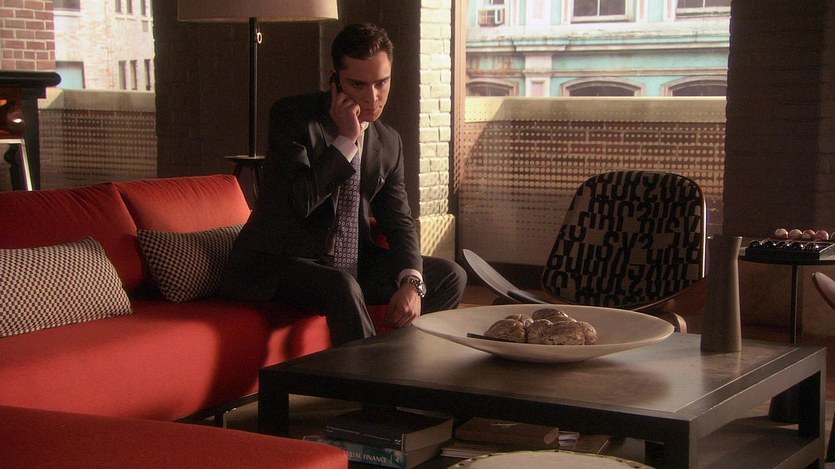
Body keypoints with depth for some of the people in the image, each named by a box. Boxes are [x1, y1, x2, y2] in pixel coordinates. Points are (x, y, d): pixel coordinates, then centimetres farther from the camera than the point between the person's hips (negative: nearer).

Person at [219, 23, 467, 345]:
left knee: (450, 276, -2)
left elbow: (398, 222, 7)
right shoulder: (291, 115, -9)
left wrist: (411, 282, -11)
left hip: (351, 265, 7)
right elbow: (300, 201, -21)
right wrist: (346, 140, -20)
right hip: (278, 267, -7)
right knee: (342, 286, -37)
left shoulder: (389, 143, 8)